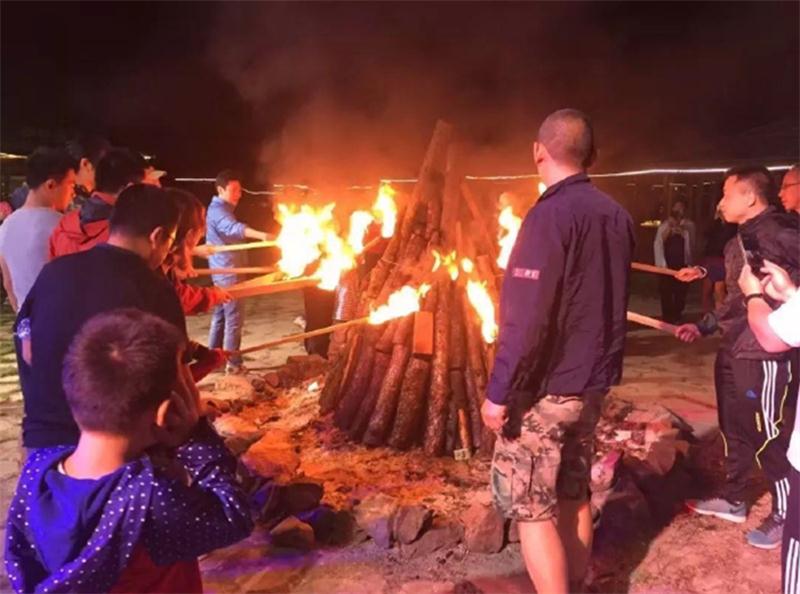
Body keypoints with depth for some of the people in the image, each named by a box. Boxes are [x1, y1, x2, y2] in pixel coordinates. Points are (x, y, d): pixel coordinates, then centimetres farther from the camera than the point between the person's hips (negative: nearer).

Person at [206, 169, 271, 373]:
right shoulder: (219, 211, -19)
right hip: (228, 272, -11)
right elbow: (235, 228, -41)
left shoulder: (220, 209, 16)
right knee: (234, 318, -6)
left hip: (223, 271, 11)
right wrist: (261, 235, -58)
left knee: (221, 315, 16)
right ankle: (233, 363, -2)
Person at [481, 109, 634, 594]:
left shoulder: (551, 214, -18)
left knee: (531, 508, 4)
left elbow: (527, 317, -22)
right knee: (573, 494, 20)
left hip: (546, 387, -8)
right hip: (593, 382, 8)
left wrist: (499, 392, -16)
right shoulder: (617, 216, 5)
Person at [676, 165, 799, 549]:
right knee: (734, 430, 20)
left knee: (768, 437, 3)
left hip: (766, 355, -10)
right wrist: (703, 326, 20)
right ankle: (732, 501, 36)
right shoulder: (740, 240, 13)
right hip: (733, 351, 10)